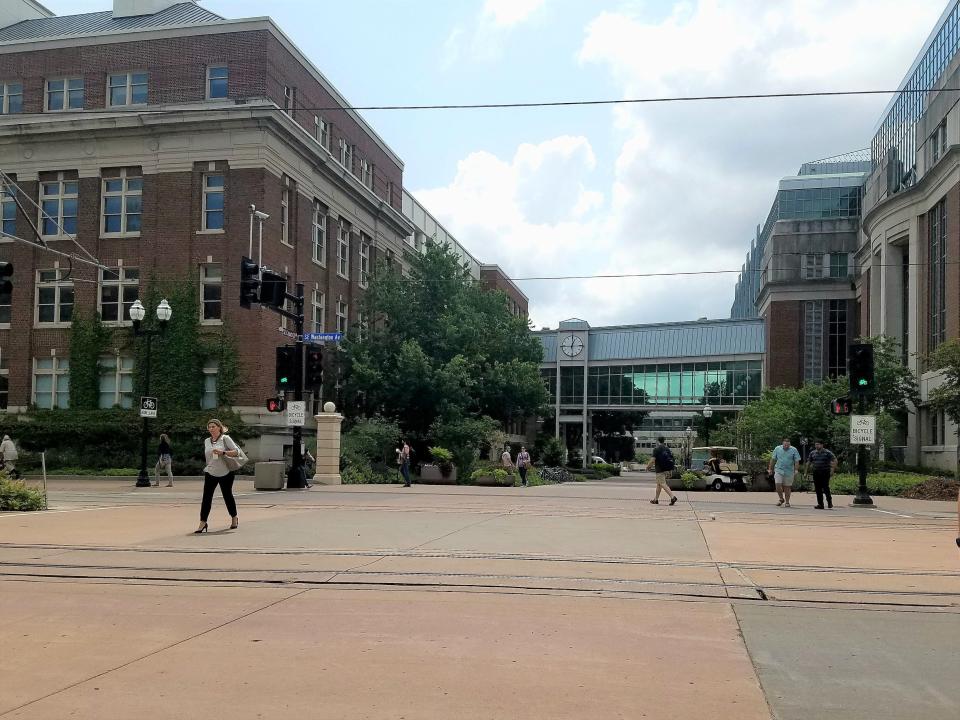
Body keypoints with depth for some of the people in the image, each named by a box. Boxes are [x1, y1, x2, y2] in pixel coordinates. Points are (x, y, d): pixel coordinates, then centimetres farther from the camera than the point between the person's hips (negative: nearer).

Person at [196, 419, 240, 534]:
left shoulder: (225, 438, -6)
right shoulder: (206, 441, 9)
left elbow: (237, 451, -13)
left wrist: (223, 453, -24)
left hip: (225, 473, -3)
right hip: (210, 474, 4)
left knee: (227, 496, 10)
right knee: (206, 498, -6)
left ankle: (234, 518, 30)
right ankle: (202, 523, -5)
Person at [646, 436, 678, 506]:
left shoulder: (656, 449, -8)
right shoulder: (667, 449, 12)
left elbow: (653, 460, -13)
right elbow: (671, 459, 14)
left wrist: (648, 466, 4)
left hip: (661, 470, -7)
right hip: (668, 469, 7)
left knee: (663, 484, -8)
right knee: (659, 484, 16)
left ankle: (673, 497, -23)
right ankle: (656, 499, 21)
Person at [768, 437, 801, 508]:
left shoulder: (793, 450, -3)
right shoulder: (777, 449, 2)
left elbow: (797, 461, -4)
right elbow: (773, 459, 9)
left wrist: (796, 470, -13)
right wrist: (770, 469, 9)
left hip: (789, 471, -1)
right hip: (779, 470, 1)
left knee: (787, 487, 6)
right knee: (778, 485, -9)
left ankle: (787, 502, 19)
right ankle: (781, 499, 14)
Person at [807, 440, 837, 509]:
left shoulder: (827, 453, -3)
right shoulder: (813, 453, 10)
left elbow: (835, 460, -4)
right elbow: (808, 462, 19)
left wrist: (833, 469, -11)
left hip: (825, 473, -5)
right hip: (816, 473, 5)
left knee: (825, 487, -10)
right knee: (818, 489, 3)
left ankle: (829, 502, 10)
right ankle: (820, 504, 9)